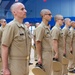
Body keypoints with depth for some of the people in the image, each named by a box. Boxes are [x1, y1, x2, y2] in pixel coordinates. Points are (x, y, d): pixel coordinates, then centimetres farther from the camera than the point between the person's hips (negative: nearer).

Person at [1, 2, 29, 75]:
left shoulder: (23, 27, 10)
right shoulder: (11, 26, -14)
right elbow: (4, 47, -17)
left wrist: (26, 64, 17)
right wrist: (5, 69, -19)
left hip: (24, 64, 8)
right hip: (15, 65, -8)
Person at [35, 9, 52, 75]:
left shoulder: (47, 27, 12)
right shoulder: (41, 27, -15)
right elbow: (38, 43, -18)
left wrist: (50, 54, 16)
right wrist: (39, 57, -20)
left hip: (49, 54, 9)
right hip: (44, 55, -9)